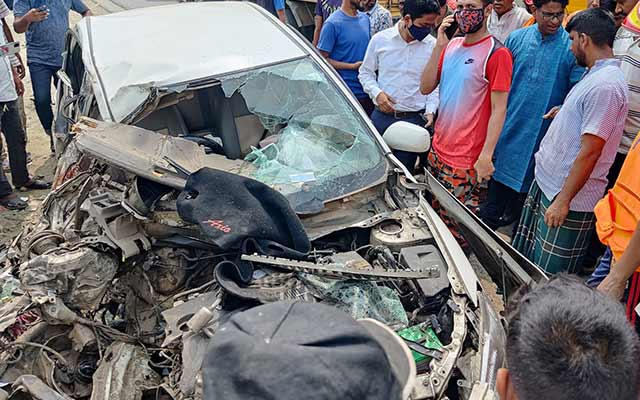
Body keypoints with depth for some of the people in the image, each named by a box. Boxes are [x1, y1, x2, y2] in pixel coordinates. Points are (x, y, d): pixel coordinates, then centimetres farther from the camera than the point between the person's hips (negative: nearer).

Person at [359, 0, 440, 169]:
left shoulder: (433, 45, -1)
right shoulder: (380, 39, -2)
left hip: (414, 119, 0)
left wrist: (430, 111, -6)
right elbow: (365, 72, 8)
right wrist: (376, 93, -9)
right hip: (381, 116, 0)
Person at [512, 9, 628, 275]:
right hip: (546, 182, 10)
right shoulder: (595, 75, 13)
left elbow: (590, 152, -23)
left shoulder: (605, 85, -20)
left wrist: (563, 201, -22)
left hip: (566, 195, -10)